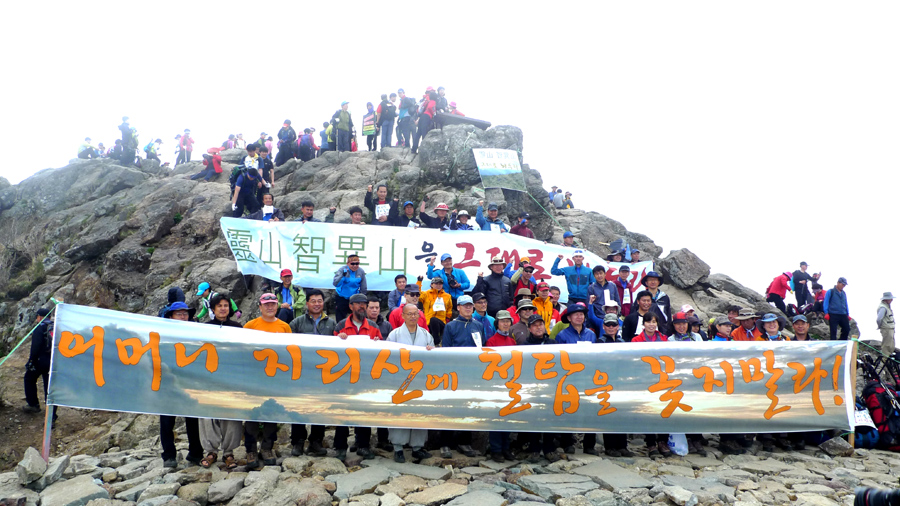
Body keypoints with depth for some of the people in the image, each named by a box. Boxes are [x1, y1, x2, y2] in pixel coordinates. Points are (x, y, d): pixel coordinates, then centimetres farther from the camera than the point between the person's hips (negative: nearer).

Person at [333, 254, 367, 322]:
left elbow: (363, 289, 5)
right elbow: (335, 284, -26)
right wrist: (343, 275, -40)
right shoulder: (342, 270, -12)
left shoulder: (361, 272, -5)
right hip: (341, 298, -2)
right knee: (340, 320, 5)